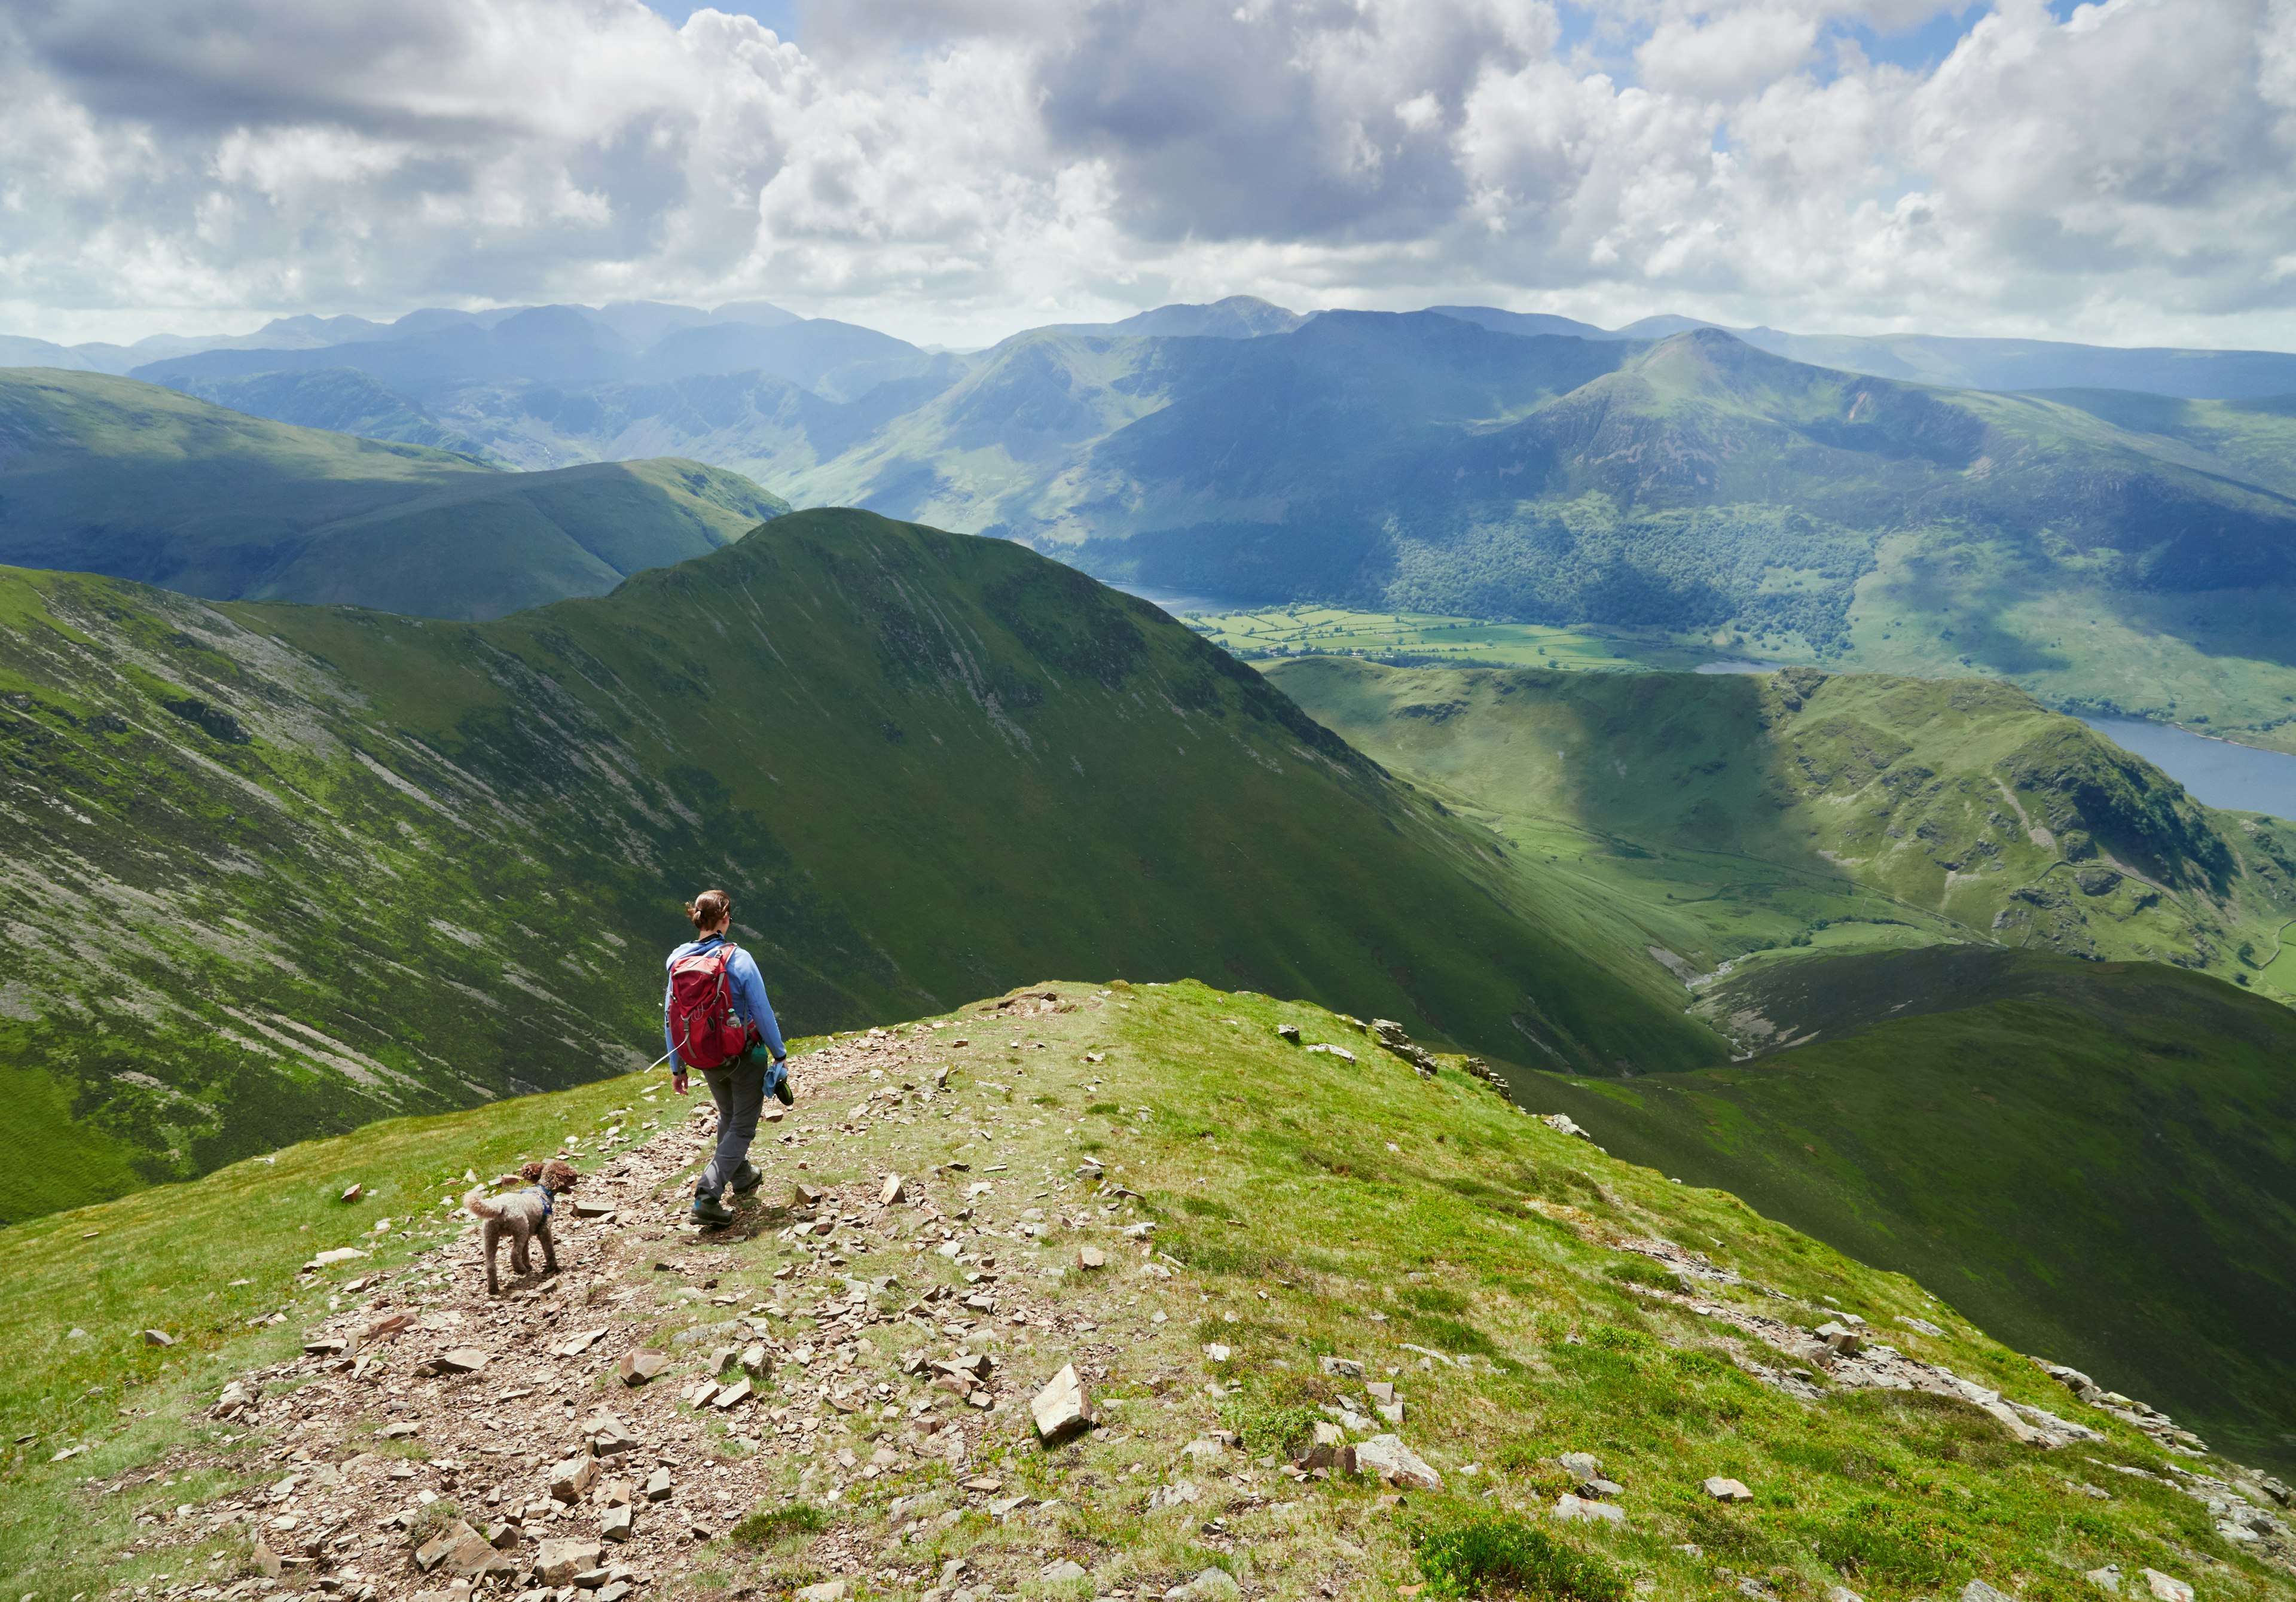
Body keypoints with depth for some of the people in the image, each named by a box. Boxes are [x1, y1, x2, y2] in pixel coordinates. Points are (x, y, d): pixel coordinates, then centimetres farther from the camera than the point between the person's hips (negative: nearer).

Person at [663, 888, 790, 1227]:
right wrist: (780, 1054, -4)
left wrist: (677, 1067, 10)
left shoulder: (677, 961, -6)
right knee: (742, 1126, 7)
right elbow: (762, 1012, -16)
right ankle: (707, 1195, -7)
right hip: (745, 1055, -5)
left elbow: (671, 1018, 0)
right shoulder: (739, 959, -20)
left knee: (727, 1117, 27)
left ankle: (742, 1178, 47)